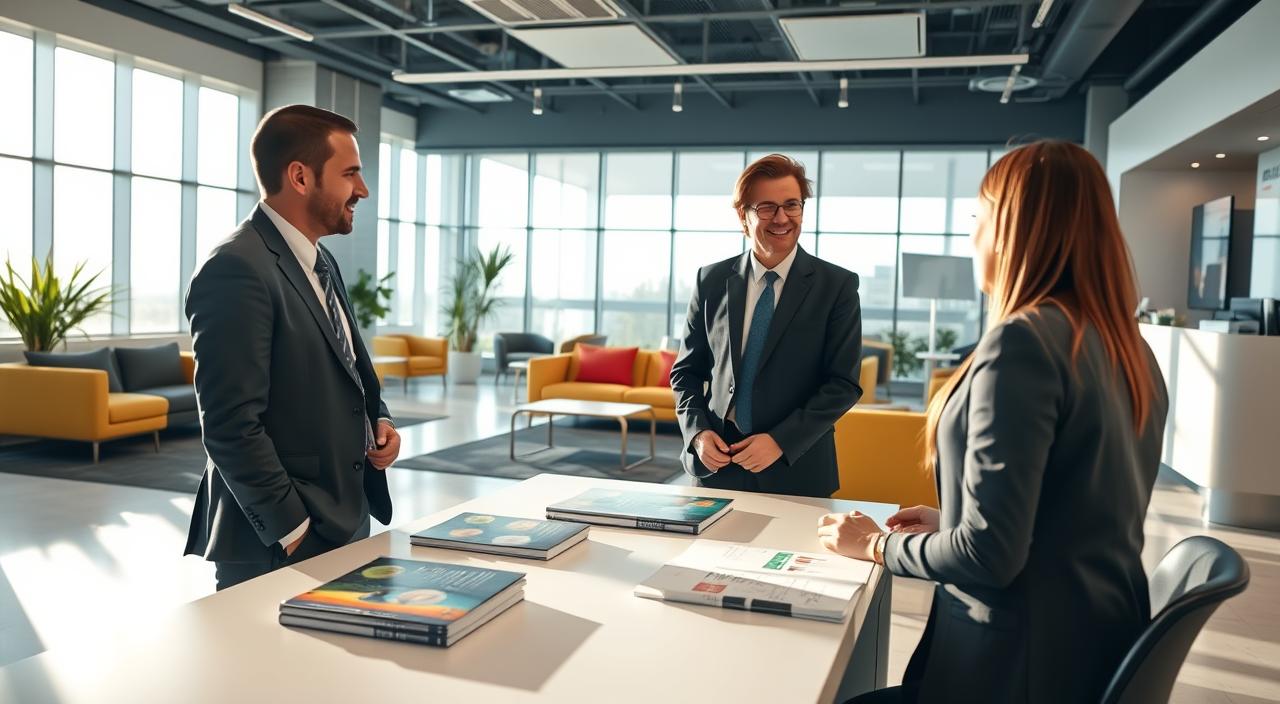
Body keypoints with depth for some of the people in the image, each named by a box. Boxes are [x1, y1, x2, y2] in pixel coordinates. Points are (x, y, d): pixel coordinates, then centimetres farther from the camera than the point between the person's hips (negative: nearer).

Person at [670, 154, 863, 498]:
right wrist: (697, 432, -8)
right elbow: (687, 370, 8)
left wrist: (781, 441, -16)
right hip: (717, 465, 2)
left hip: (798, 471, -2)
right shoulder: (712, 281, 3)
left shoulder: (838, 285, -4)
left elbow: (843, 383, -7)